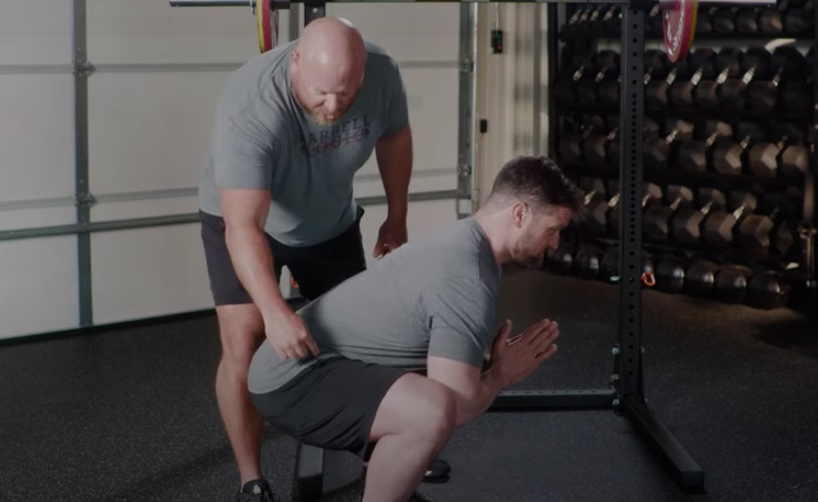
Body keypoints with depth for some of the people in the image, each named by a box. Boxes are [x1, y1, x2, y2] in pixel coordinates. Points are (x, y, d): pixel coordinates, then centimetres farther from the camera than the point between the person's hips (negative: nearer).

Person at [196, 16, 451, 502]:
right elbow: (244, 226, -45)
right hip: (243, 218, -4)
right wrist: (275, 310, -57)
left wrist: (396, 219, 4)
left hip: (332, 221, 4)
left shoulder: (383, 74, -25)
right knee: (245, 342, -16)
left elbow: (394, 136, -3)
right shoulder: (251, 107, -40)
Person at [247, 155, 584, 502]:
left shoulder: (465, 243, 10)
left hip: (309, 362, 11)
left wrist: (495, 365, 7)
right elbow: (456, 405, -25)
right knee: (432, 411, -35)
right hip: (293, 379, -11)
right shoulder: (467, 280, -22)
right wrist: (502, 373, -6)